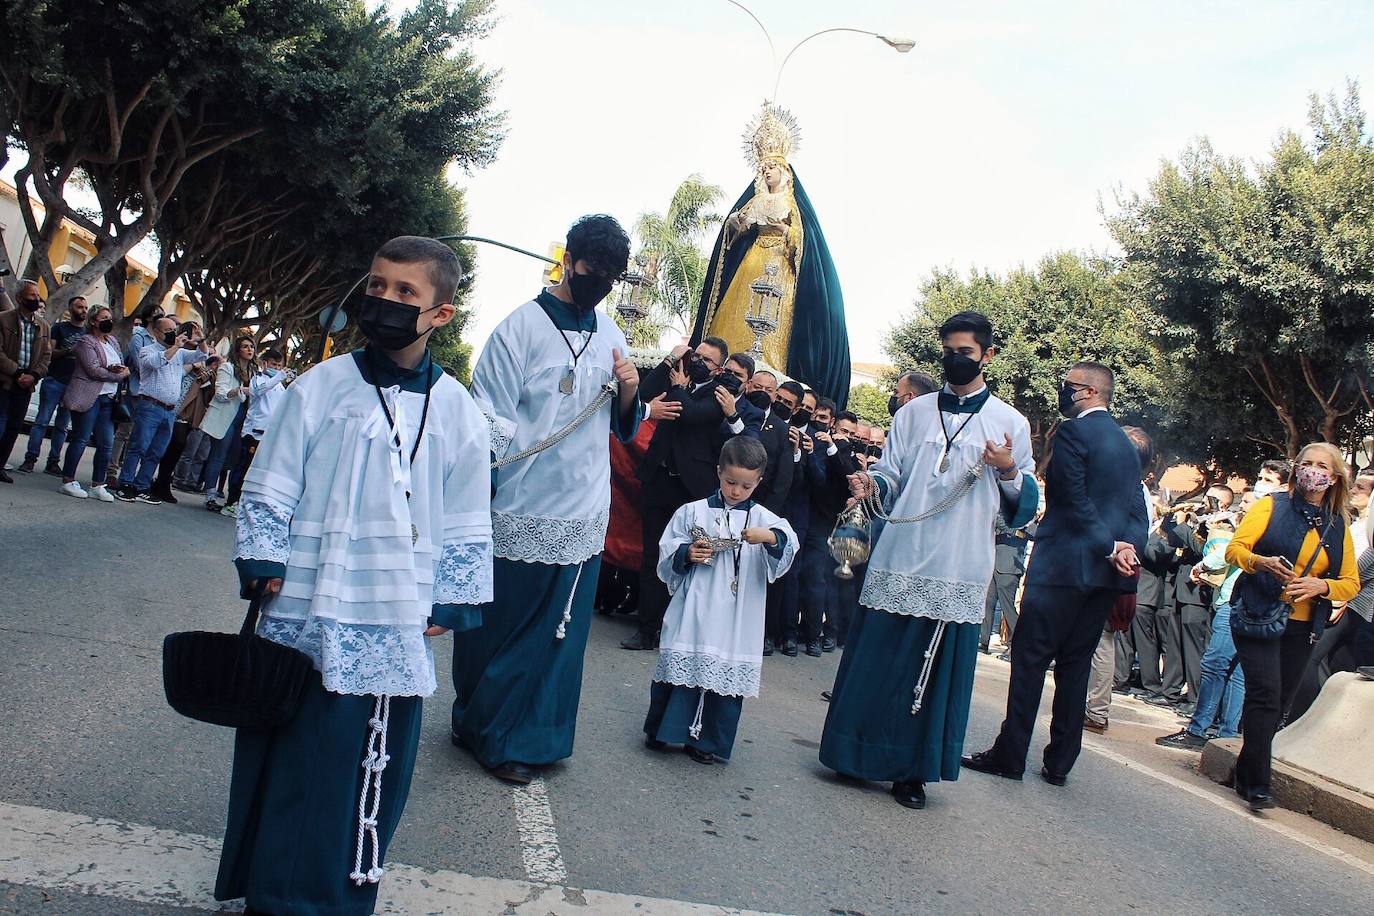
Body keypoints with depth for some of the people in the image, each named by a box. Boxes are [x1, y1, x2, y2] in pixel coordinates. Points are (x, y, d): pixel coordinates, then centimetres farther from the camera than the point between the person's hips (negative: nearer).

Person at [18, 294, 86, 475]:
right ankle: (30, 458, -4)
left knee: (62, 426, 6)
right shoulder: (60, 328, 4)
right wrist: (69, 351, -17)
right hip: (54, 382, -4)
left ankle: (53, 462, 9)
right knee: (42, 421, -6)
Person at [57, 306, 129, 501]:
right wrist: (120, 375, -8)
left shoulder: (112, 341, 17)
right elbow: (94, 370, -14)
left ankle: (98, 485, 8)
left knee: (106, 444, 2)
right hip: (88, 397, -7)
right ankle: (68, 481, 5)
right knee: (80, 439, -3)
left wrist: (121, 368, -8)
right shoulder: (86, 342, -5)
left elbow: (123, 364, 16)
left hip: (108, 399, 7)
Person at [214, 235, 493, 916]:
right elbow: (268, 490, 3)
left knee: (374, 772, 10)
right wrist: (263, 566, -6)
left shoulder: (457, 411, 3)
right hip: (306, 619, -1)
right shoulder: (321, 388, -1)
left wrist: (450, 604, 4)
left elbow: (466, 523, 8)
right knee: (288, 764, 8)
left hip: (396, 631, 1)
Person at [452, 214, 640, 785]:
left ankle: (525, 737, 26)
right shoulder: (522, 327, -7)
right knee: (497, 628, 8)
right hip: (522, 516, -5)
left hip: (584, 518, 5)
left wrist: (629, 392, -5)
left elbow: (624, 428, 16)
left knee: (559, 634, 10)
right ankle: (482, 728, 27)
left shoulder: (609, 335, 10)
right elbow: (489, 424, -8)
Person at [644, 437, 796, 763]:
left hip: (737, 618, 0)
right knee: (680, 666, 3)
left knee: (727, 673, 3)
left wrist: (771, 537, -31)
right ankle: (661, 731, 20)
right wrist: (687, 554, -12)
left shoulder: (763, 518, 5)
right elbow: (667, 553, 8)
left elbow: (788, 547, -11)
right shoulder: (693, 512, 5)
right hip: (693, 610, 0)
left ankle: (707, 741, 16)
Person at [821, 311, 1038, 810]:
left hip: (958, 572, -1)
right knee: (876, 660, 4)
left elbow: (1025, 506, 6)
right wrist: (872, 483, -9)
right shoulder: (914, 413, 13)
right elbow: (890, 476, 13)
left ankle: (912, 770, 13)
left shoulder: (1010, 422, 7)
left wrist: (1009, 473, -14)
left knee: (938, 670, 2)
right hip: (897, 561, 2)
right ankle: (858, 756, 19)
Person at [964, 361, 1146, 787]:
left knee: (1029, 658, -1)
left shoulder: (1072, 432, -9)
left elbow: (1075, 501, -16)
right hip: (1104, 575, 8)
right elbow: (1138, 511, 11)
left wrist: (1110, 548, -11)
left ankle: (1010, 755, 3)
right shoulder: (1126, 444, 16)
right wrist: (1128, 547, -3)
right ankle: (1059, 763, 14)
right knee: (1075, 665, 11)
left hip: (1063, 564, -8)